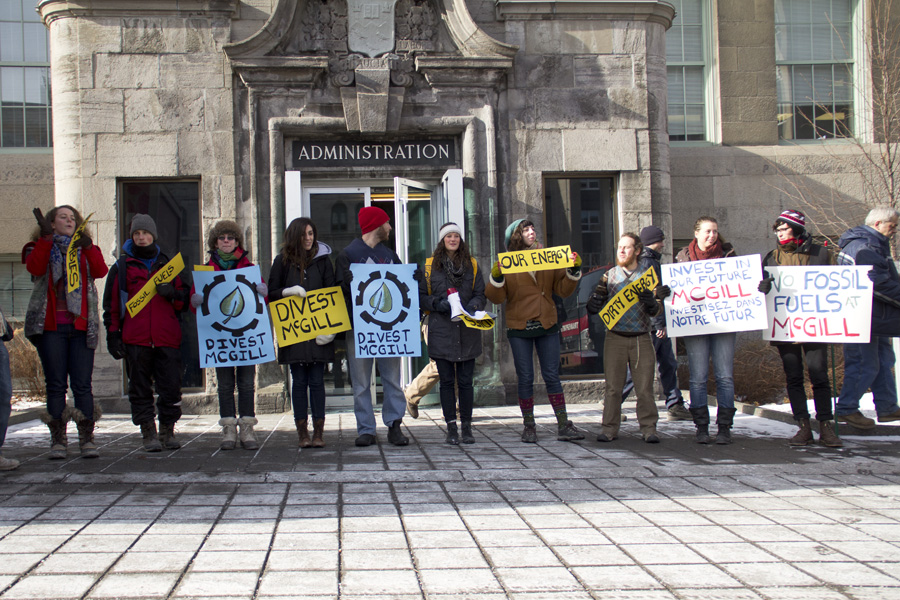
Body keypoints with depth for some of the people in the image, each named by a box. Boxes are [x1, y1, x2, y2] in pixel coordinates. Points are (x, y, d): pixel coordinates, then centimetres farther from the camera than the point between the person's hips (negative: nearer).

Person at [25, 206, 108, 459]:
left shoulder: (85, 250, 15)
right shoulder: (43, 248, 12)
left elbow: (100, 270, -7)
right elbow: (34, 267, -12)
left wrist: (88, 246, -22)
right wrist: (45, 237, -19)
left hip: (81, 326, 1)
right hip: (50, 327, -1)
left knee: (82, 384, -3)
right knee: (56, 384, -1)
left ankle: (87, 439, 0)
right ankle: (58, 440, 3)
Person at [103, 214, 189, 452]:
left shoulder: (168, 265, 18)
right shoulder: (122, 267, 13)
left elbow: (184, 301, 19)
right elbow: (111, 305, 11)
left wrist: (172, 293, -3)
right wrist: (113, 335, 3)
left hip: (167, 338, 1)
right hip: (135, 339, -1)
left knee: (171, 386, -3)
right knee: (140, 388, 1)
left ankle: (168, 430, 9)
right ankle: (148, 433, 7)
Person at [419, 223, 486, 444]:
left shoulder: (472, 265, 11)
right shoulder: (430, 265, 6)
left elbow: (481, 293, 10)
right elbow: (421, 296, 5)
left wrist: (474, 305, -11)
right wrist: (437, 304, -13)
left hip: (467, 332, 1)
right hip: (441, 332, -1)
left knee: (466, 381, 2)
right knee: (447, 381, 2)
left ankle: (467, 426, 11)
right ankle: (451, 428, 9)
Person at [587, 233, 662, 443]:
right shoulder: (609, 276, 7)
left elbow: (655, 312, 2)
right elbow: (592, 309, 4)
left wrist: (649, 300, -19)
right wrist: (599, 292, -13)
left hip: (641, 338, 0)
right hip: (615, 337, 1)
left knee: (645, 387, -2)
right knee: (613, 386, 0)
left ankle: (648, 428, 5)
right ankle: (610, 429, 6)